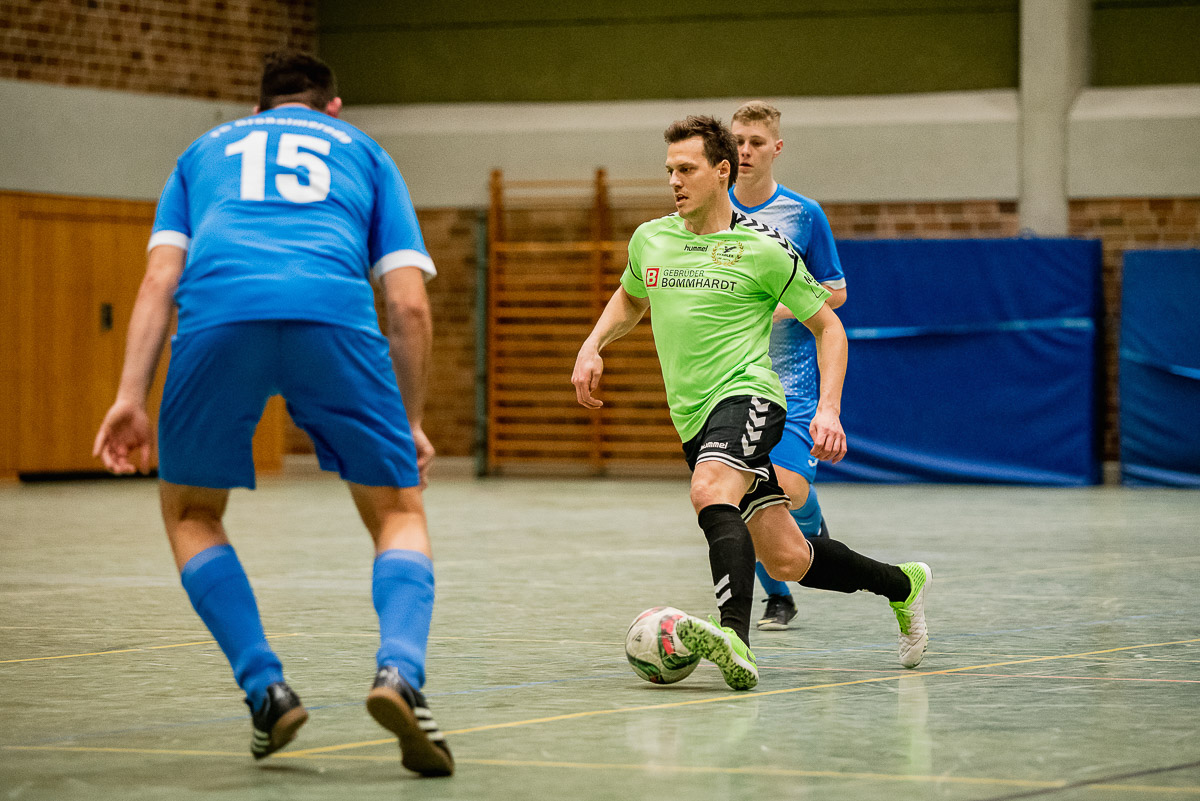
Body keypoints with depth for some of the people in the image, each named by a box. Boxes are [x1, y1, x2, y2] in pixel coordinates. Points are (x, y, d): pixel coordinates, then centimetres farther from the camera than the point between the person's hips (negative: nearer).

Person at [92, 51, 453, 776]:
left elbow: (160, 280, 19)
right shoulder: (365, 154, 32)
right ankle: (401, 673, -15)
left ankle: (267, 690, 6)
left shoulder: (205, 152, 35)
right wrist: (410, 421, 27)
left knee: (190, 513, 22)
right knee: (399, 514, 13)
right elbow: (410, 303, 20)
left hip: (217, 315, 1)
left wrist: (131, 397, 12)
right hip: (335, 315, -1)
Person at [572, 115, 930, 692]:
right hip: (694, 419, 6)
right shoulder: (649, 240, 9)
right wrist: (591, 348, 14)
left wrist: (829, 408, -8)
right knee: (788, 562, 6)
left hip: (746, 394, -6)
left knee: (710, 493, -36)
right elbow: (630, 299, 32)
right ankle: (901, 584, 31)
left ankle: (735, 639, -50)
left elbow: (827, 326, 3)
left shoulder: (762, 248, -5)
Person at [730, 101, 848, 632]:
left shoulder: (804, 214, -2)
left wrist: (778, 309, -14)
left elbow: (835, 293, 2)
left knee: (789, 489, -18)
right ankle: (777, 597, 17)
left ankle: (813, 529, 18)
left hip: (791, 377, -3)